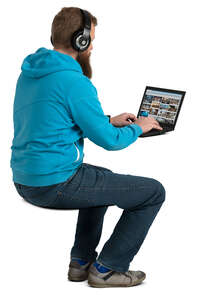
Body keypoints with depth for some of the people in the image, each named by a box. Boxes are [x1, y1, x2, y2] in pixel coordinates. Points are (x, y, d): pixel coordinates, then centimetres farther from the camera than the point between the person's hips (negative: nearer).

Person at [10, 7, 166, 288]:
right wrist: (138, 128, 7)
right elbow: (109, 140, -13)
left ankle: (81, 261, 32)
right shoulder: (75, 82, -18)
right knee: (154, 192, 0)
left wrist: (110, 120, 18)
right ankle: (106, 269, 11)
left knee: (105, 178, 35)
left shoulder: (30, 73, 11)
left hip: (25, 180, 10)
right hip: (56, 184, -10)